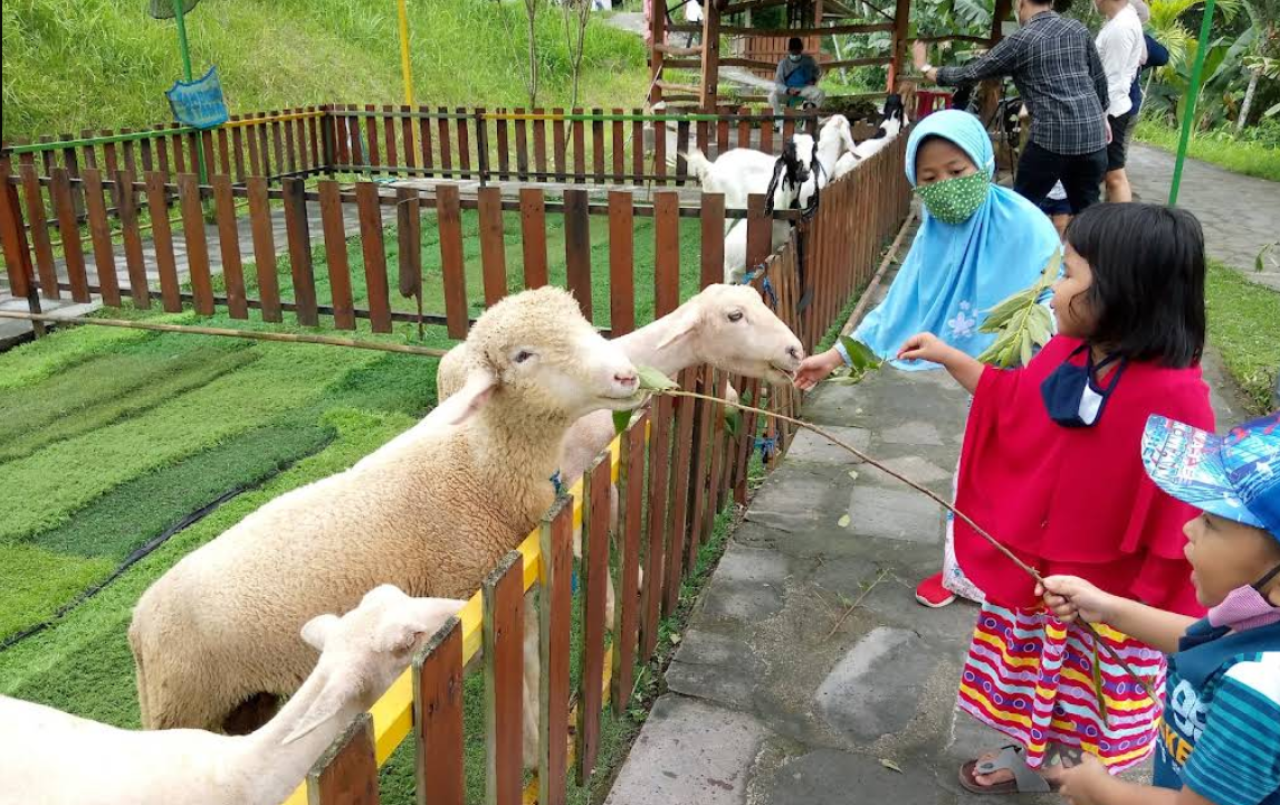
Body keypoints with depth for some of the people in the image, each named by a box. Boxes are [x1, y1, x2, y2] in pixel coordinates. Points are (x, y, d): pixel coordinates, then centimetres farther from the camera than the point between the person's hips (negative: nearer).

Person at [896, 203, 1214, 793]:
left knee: (1085, 695, 18)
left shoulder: (1172, 397, -30)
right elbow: (1012, 402, 12)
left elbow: (1177, 522, -23)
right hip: (1032, 565, 7)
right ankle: (1034, 760, 50)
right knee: (1036, 672, 26)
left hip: (1102, 592, -7)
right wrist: (948, 357, 10)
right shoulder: (1068, 352, -8)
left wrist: (1140, 611, -16)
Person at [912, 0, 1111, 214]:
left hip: (1052, 137, -5)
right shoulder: (1079, 29, 12)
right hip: (1093, 135, 5)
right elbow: (1100, 80, 18)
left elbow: (969, 73, 2)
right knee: (1087, 212, 13)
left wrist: (925, 69, 15)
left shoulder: (1020, 41, -2)